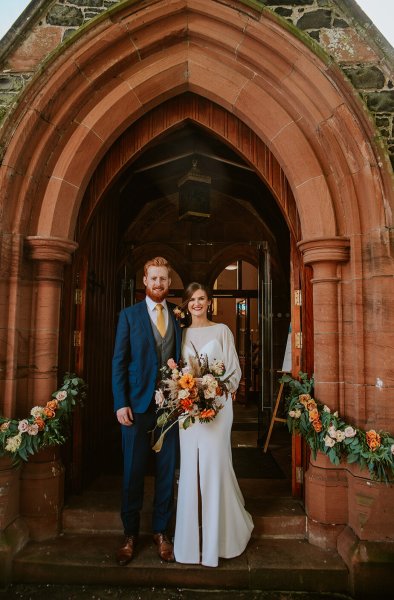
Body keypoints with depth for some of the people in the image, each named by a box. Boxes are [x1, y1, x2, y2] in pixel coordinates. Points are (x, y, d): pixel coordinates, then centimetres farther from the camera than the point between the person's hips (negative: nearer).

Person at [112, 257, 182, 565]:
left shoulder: (179, 316, 7)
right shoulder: (129, 315, 2)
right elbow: (119, 361, -2)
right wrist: (120, 403, -8)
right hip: (138, 404, -1)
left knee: (167, 471, 11)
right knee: (133, 471, 10)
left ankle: (161, 531, 30)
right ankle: (130, 534, 29)